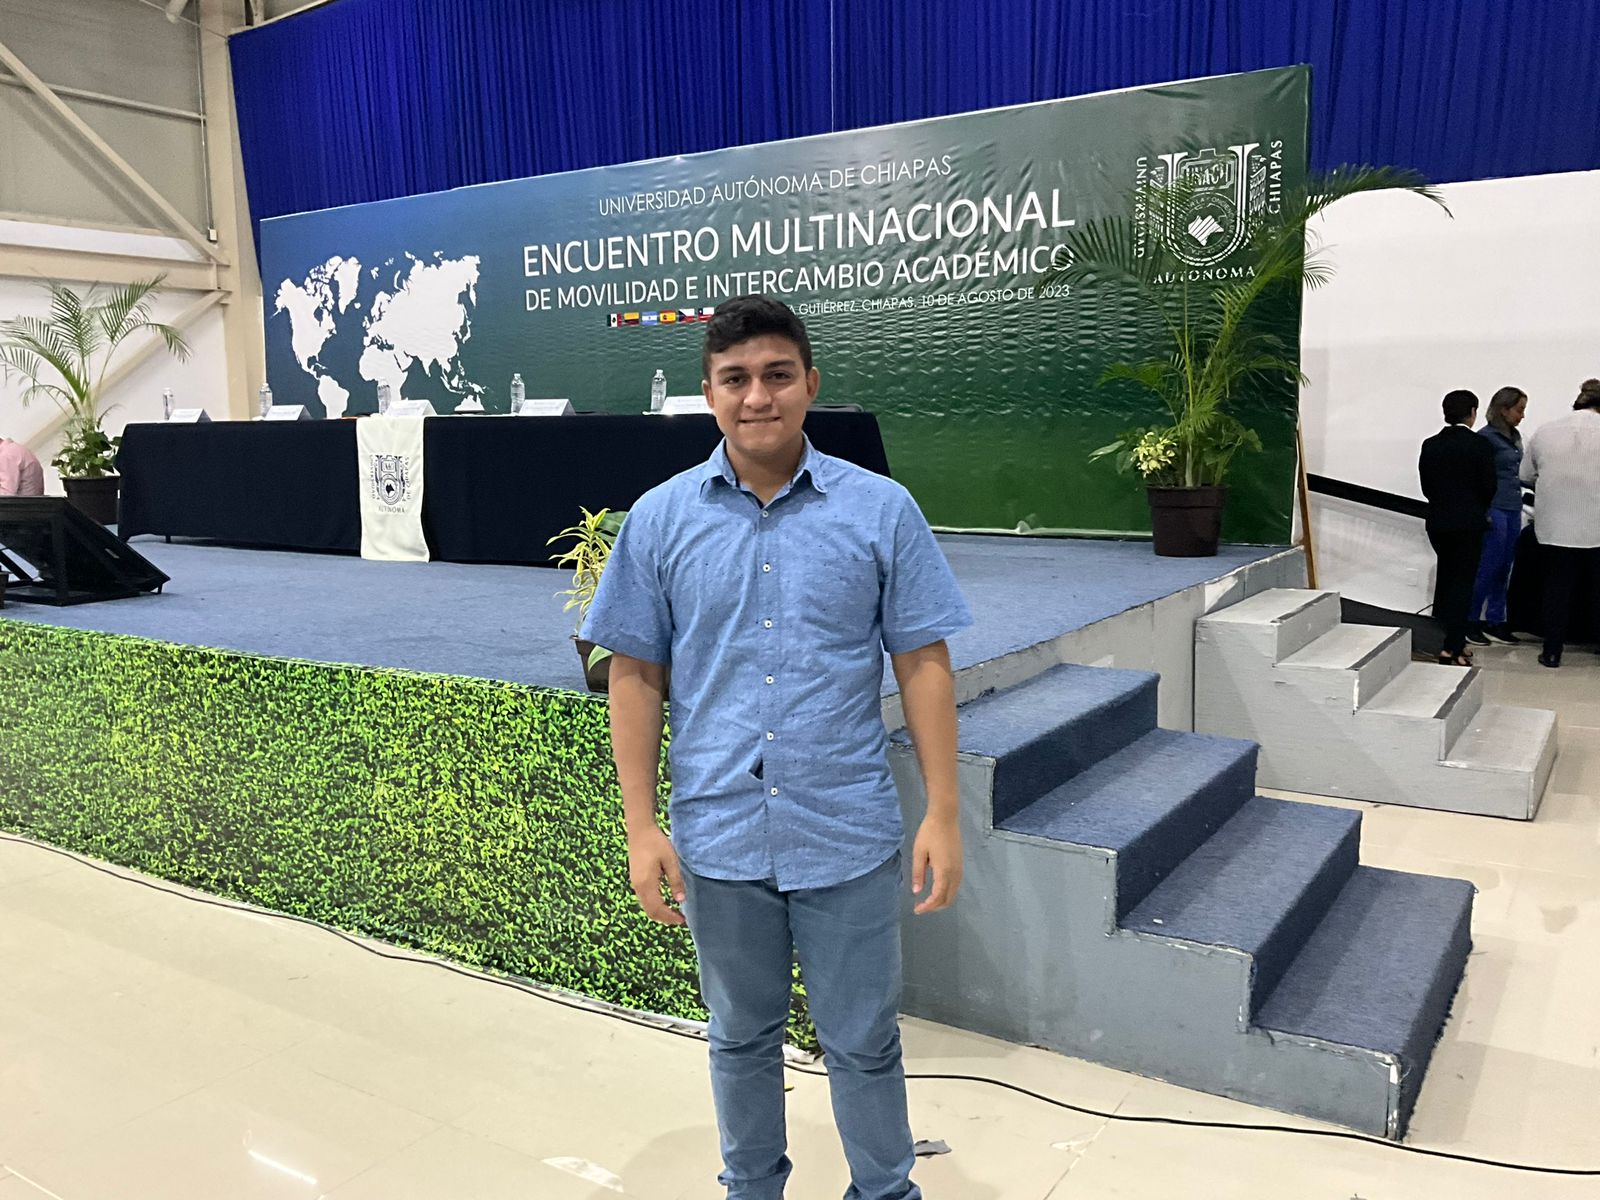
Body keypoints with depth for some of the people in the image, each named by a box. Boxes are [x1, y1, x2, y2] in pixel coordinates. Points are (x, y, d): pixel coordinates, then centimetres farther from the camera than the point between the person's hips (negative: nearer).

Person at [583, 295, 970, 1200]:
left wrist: (944, 816, -5)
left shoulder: (882, 510, -5)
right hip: (718, 840, 2)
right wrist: (642, 826, -2)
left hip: (849, 838, -1)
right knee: (742, 1038, 20)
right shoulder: (660, 519, -1)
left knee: (864, 1042, 14)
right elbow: (635, 674, 2)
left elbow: (923, 663, -3)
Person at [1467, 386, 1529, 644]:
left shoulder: (1514, 436, 14)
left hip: (1513, 509, 8)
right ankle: (1471, 621, 4)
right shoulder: (1486, 437, -11)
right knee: (1488, 567, -5)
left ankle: (1495, 622, 16)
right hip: (1494, 509, -8)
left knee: (1504, 568, 10)